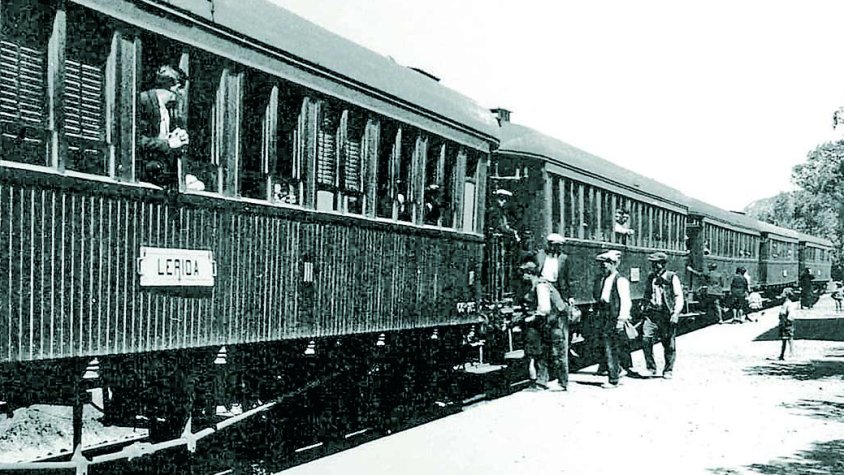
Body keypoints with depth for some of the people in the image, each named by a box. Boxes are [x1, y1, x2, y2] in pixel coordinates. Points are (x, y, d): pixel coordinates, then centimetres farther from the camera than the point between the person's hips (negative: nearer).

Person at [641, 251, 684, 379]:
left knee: (669, 344, 4)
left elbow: (679, 297, -6)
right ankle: (651, 368, 0)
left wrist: (676, 314, -16)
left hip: (666, 315, -4)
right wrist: (645, 310, 17)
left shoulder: (672, 278, -4)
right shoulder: (650, 278, 11)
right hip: (651, 314, 4)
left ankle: (668, 371, 18)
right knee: (646, 339, -11)